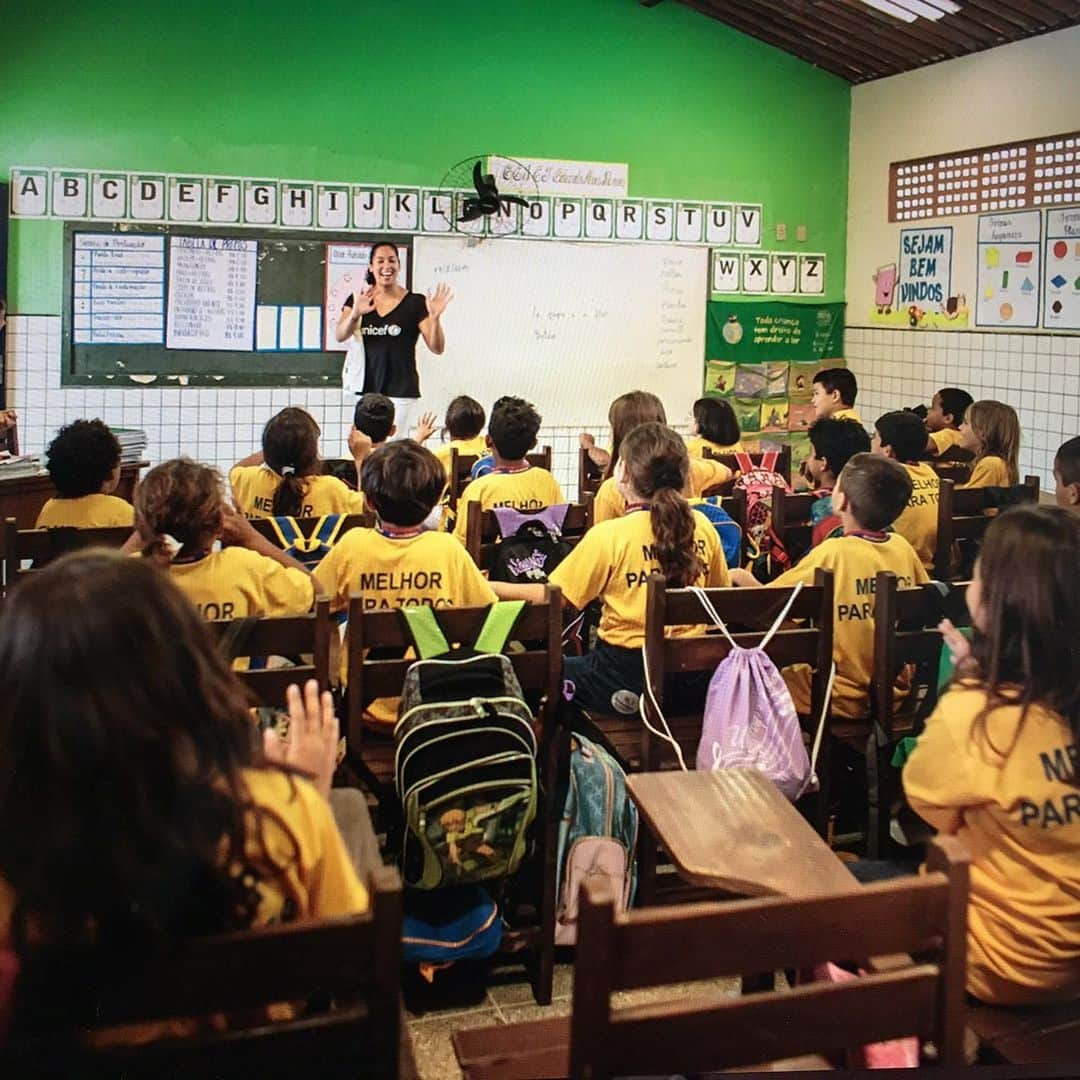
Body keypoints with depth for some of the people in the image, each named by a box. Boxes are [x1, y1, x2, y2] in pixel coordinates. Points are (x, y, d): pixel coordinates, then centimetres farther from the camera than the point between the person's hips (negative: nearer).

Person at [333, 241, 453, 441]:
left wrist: (435, 317, -22)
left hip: (401, 394, -3)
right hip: (366, 391, 3)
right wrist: (355, 314, -27)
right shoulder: (358, 300, 8)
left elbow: (437, 348, -3)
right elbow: (340, 336, -7)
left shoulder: (415, 303, 0)